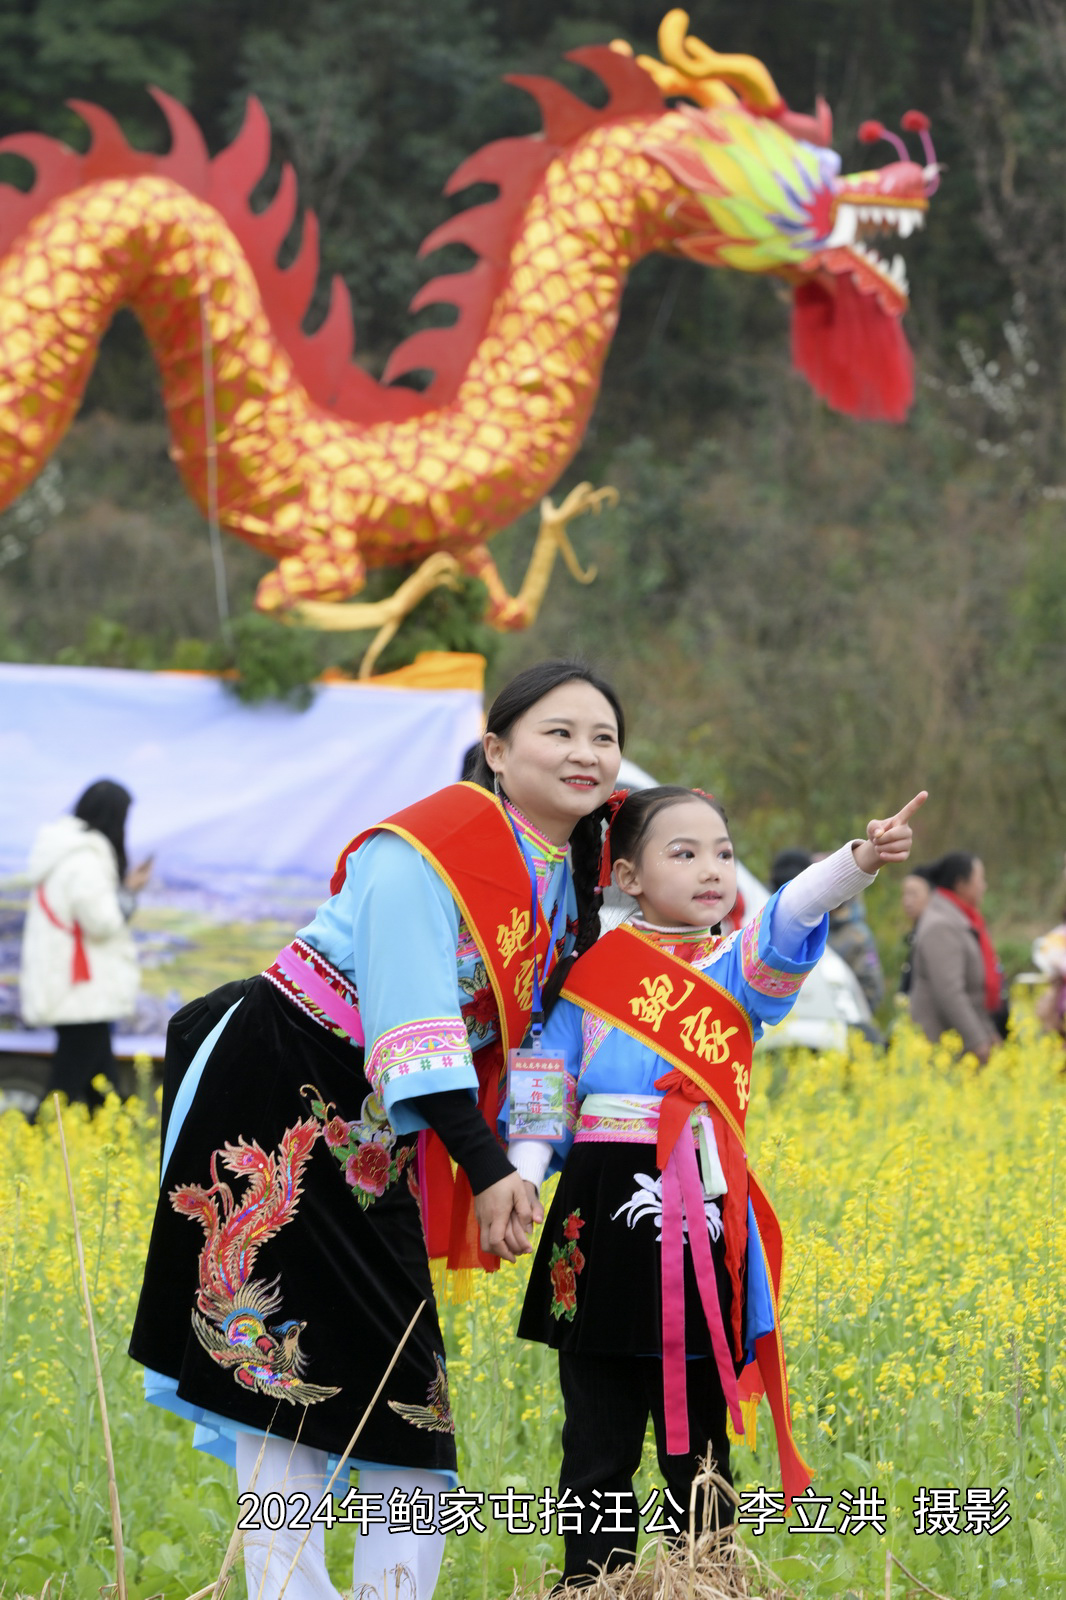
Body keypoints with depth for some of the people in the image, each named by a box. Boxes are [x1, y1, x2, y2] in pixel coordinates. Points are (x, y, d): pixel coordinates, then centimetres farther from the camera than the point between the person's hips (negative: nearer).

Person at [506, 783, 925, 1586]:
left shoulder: (740, 968, 7)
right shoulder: (591, 974, 7)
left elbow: (792, 918, -12)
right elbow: (545, 1079, 5)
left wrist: (859, 861, -31)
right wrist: (524, 1170, -10)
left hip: (701, 1221, 0)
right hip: (603, 1215, 0)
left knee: (696, 1440, 5)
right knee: (599, 1439, 5)